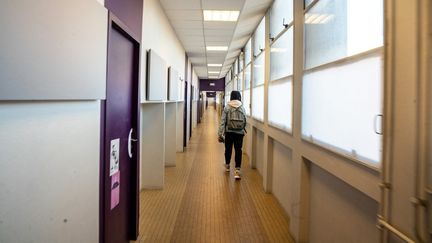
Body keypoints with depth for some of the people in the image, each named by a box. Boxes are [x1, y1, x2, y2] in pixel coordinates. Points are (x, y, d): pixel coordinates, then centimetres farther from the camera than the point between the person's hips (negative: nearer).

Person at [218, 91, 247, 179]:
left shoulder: (227, 107, -5)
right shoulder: (242, 108, 0)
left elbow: (223, 121, -8)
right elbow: (245, 121, 0)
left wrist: (220, 134, -5)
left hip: (229, 132, 0)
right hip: (240, 133, 0)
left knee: (228, 149, 17)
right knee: (238, 150, 2)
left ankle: (227, 166, 37)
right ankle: (237, 170, -6)